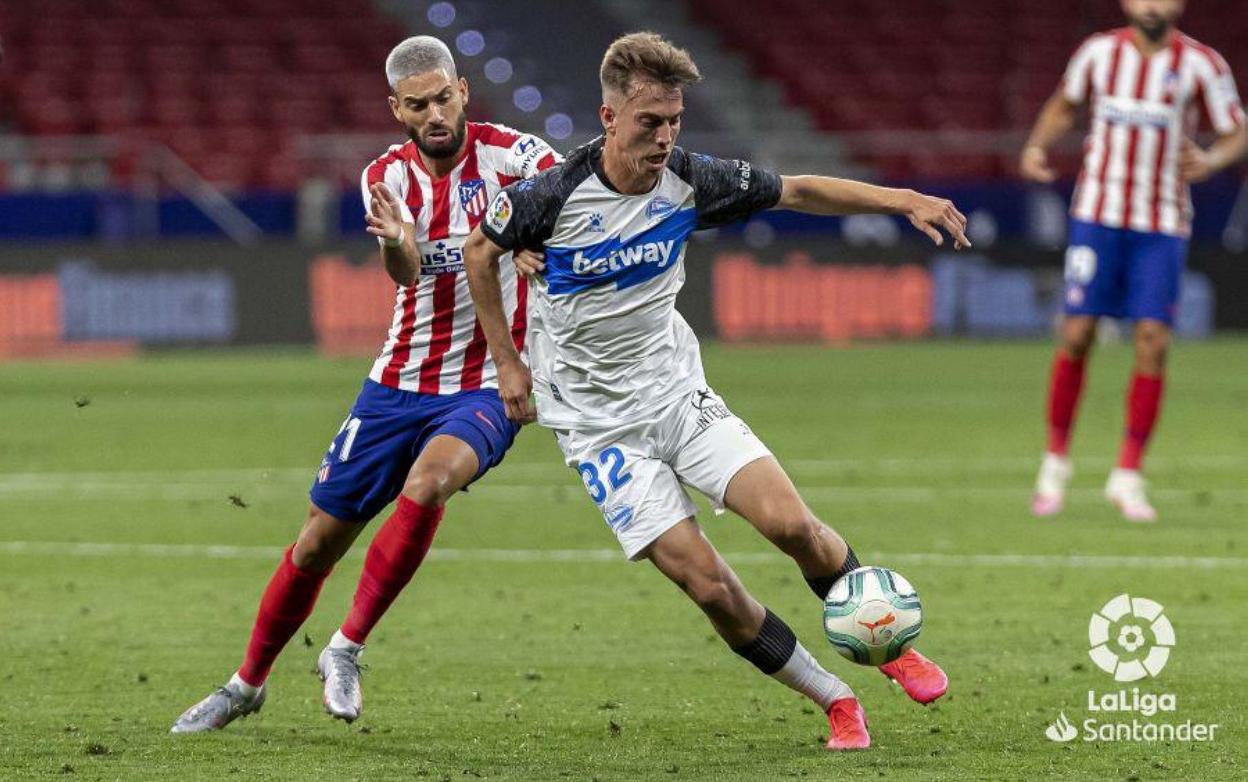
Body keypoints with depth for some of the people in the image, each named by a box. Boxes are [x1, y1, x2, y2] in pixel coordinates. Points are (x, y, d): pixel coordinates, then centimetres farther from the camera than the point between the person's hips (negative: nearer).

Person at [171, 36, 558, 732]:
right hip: (401, 383, 4)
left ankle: (346, 651, -19)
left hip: (486, 388, -4)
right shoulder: (389, 176, -1)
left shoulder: (507, 153, -10)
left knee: (428, 481, -33)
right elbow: (404, 272, -19)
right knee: (320, 539, 7)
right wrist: (397, 243, -44)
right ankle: (247, 685, 28)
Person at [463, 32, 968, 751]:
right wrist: (507, 361, 2)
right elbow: (481, 251, 1)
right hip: (602, 425, -3)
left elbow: (800, 192, 4)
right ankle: (837, 702, 3)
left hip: (681, 395, 3)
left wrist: (903, 200, -7)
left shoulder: (690, 181, -9)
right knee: (710, 586, -13)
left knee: (791, 524, -16)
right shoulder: (554, 195, -18)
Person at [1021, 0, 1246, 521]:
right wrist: (1037, 146, 2)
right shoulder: (1099, 52, 3)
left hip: (1164, 226, -1)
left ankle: (1127, 477, 1)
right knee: (1077, 335, -5)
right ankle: (1055, 463, 11)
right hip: (1097, 216, 1)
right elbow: (1064, 106, 20)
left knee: (1153, 341, -8)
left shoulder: (1201, 65, -2)